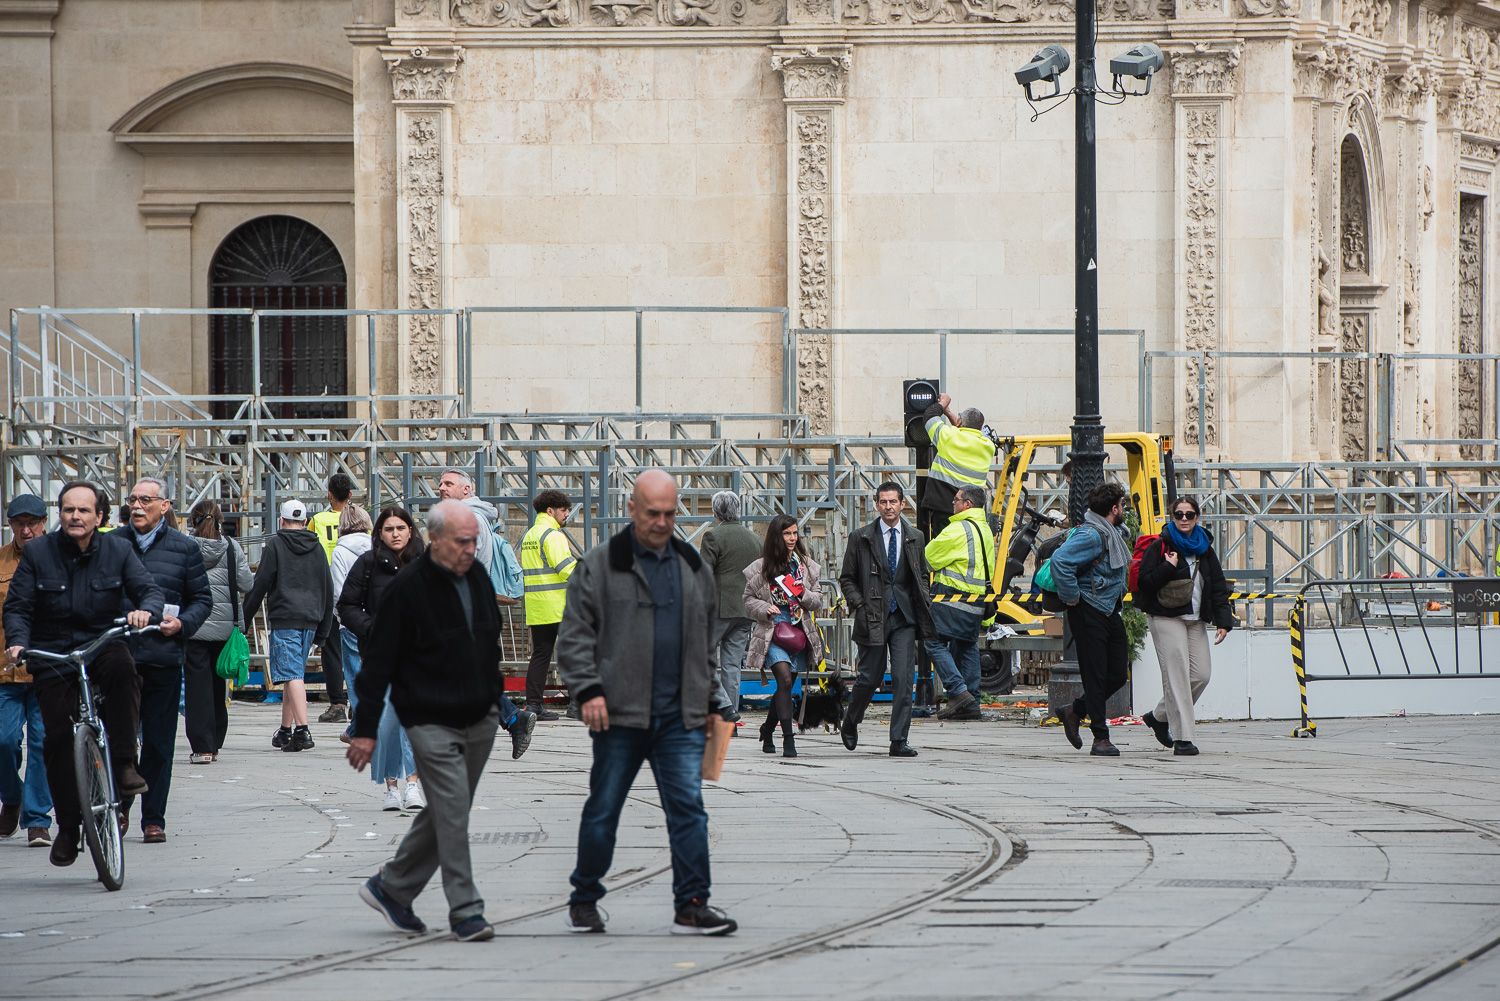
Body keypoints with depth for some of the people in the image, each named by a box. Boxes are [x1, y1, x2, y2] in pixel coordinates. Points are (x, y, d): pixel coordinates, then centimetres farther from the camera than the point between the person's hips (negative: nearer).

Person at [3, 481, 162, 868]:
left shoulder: (118, 549, 5)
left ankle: (124, 764, -29)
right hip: (52, 657, 0)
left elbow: (149, 588, -3)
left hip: (103, 646, 0)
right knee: (58, 737, -10)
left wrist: (146, 609, -27)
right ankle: (67, 825, 5)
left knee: (122, 668, -36)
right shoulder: (38, 552, 2)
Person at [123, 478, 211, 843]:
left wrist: (182, 623, -8)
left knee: (158, 744, 3)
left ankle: (153, 819, 9)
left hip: (163, 658, -1)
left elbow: (203, 599, 10)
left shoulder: (184, 548, 6)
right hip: (117, 658, 1)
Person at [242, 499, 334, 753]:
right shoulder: (316, 548, 14)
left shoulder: (275, 545, -2)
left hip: (284, 619, -6)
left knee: (292, 675, -12)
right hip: (310, 620, 6)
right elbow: (328, 590, 16)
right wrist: (323, 630, 21)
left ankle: (302, 729, -24)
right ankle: (286, 730, 23)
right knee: (294, 673, 16)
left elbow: (261, 584, -5)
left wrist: (245, 618, 3)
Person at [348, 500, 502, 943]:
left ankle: (390, 888, 26)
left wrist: (497, 701, 23)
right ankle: (465, 911, -7)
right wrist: (366, 728, -11)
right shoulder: (407, 588, -14)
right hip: (431, 721, -7)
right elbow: (378, 661, -11)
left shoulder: (478, 577, 7)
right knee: (453, 814, -11)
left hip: (479, 721, 7)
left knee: (446, 813, 12)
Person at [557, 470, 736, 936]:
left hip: (680, 718, 3)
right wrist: (587, 689, -13)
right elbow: (574, 634, -2)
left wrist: (707, 697, 18)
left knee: (688, 808, -6)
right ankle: (584, 901, 20)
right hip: (619, 714, -3)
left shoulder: (693, 566, 14)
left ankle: (692, 906, -5)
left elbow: (707, 639, 22)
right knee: (603, 809, 6)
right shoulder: (600, 565, -1)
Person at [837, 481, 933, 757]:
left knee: (904, 680, -7)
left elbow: (922, 574, 22)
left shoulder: (914, 538, 11)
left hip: (904, 618, 2)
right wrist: (859, 604, -8)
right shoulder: (861, 538, 2)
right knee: (870, 677, 4)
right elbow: (847, 578, 6)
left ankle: (899, 742, -5)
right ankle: (850, 724, 31)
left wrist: (923, 601, 6)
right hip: (873, 618, -2)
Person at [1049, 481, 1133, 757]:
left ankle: (1074, 711, 26)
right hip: (1089, 613, -9)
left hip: (1110, 611, 9)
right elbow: (1060, 561, -30)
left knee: (1118, 675, 10)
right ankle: (1100, 738, -1)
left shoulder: (1114, 534, 13)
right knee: (1096, 676, -5)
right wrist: (1072, 597, -22)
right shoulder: (1091, 535, -18)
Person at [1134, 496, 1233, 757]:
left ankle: (1159, 716, 21)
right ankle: (1182, 738, -10)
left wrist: (1223, 621, 1)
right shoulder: (1160, 547, -2)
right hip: (1166, 619, -6)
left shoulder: (1204, 549, 13)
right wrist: (1169, 567, -18)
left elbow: (1218, 587, 11)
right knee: (1177, 675, -11)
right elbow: (1145, 581, -9)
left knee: (1201, 674, 0)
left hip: (1195, 621, 6)